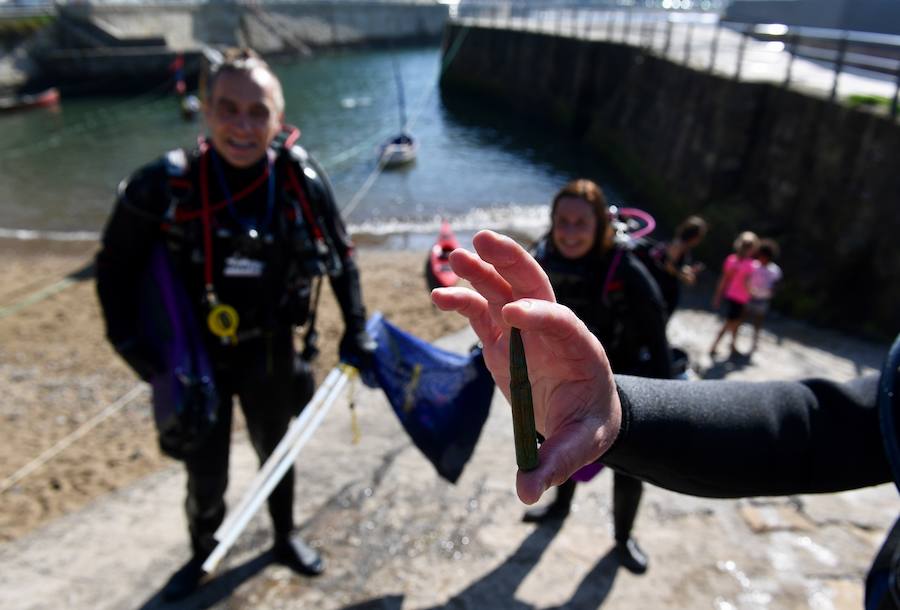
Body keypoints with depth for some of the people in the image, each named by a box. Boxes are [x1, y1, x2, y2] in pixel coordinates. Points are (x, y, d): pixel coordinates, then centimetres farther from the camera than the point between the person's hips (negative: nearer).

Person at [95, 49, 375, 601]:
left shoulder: (302, 180, -16)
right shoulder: (165, 186, -22)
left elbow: (340, 254, -2)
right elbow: (116, 266, -7)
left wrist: (356, 329, -5)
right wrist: (130, 344, -12)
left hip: (270, 352, 2)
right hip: (195, 357, -1)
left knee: (277, 451, 22)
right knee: (206, 473, 12)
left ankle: (286, 537, 49)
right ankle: (202, 554, 44)